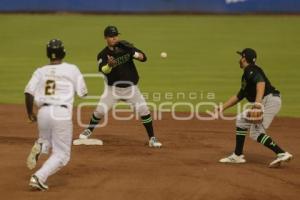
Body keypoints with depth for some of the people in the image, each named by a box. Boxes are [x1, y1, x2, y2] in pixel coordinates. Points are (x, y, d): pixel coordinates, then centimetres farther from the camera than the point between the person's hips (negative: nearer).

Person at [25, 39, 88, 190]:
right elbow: (83, 92, 7)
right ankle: (39, 177, -14)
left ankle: (39, 146, -4)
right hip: (62, 113, -3)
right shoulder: (71, 69, 3)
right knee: (61, 153, 6)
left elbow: (29, 92, -2)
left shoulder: (40, 71, 9)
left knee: (46, 140, 32)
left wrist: (30, 113, 10)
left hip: (43, 112, 3)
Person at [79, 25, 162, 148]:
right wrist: (109, 65, -54)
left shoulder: (125, 46, -6)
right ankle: (89, 131, 23)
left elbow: (143, 57, -10)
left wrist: (133, 53, -30)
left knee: (144, 110, -7)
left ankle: (152, 139, 4)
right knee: (100, 110, -5)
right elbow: (103, 70, -32)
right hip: (113, 88, -1)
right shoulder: (103, 55, -11)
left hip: (131, 88, 1)